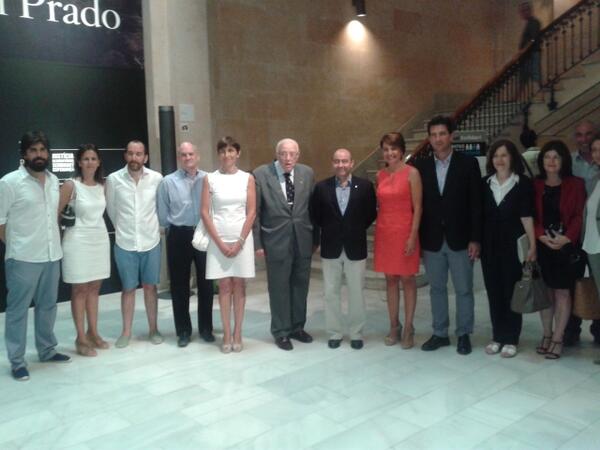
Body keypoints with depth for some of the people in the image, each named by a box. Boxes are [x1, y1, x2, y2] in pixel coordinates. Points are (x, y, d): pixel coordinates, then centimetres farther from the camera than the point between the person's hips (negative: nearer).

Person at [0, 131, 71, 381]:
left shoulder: (54, 180, 7)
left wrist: (54, 242, 11)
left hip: (52, 255, 6)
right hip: (23, 258, -6)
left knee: (48, 305, 16)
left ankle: (47, 350, 32)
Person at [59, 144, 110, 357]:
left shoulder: (103, 185, 6)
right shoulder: (71, 185, -9)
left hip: (100, 239, 5)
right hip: (78, 241, -5)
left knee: (94, 288, 11)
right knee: (80, 290, 2)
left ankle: (93, 332, 21)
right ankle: (81, 338, 10)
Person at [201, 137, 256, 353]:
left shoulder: (247, 178, 2)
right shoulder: (210, 179, 0)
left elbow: (251, 212, -1)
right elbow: (205, 213, -3)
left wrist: (240, 241, -8)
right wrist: (220, 243, -9)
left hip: (242, 238, 0)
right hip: (218, 239, 0)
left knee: (239, 285, 6)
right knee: (224, 286, 5)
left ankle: (237, 333, 15)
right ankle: (226, 334, 13)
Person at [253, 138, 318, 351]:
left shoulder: (307, 173, 2)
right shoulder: (261, 174, -8)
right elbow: (255, 211, -5)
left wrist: (315, 237, 8)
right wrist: (257, 242, -6)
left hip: (303, 239, 4)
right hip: (276, 240, -3)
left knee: (300, 285, 13)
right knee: (279, 288, 7)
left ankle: (297, 327, 31)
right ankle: (281, 332, 22)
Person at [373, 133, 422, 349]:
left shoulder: (412, 173, -6)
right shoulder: (380, 175, 8)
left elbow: (417, 207, -9)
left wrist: (413, 236, -14)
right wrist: (378, 231, 9)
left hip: (404, 231, -5)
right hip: (384, 232, 5)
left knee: (407, 279, 4)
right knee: (390, 279, 10)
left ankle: (408, 328, 14)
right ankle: (394, 326, 20)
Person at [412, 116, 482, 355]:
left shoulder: (468, 163, -4)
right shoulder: (421, 165, 2)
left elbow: (476, 204, -5)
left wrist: (475, 239, -9)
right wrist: (417, 238, 0)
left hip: (460, 239, -2)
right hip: (432, 240, 2)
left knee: (464, 290, 7)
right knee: (437, 289, 13)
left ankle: (464, 334, 22)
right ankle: (440, 333, 26)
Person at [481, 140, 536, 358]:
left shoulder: (523, 183, -3)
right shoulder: (485, 184, 7)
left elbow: (526, 216, -7)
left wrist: (532, 245, -13)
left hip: (513, 246, -3)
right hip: (489, 246, 3)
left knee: (512, 292, 4)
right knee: (494, 292, 9)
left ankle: (511, 339, 14)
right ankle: (497, 336, 19)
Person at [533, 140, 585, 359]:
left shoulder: (575, 184, 2)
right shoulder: (535, 186, 6)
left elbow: (579, 215, -3)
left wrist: (567, 238, -15)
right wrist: (542, 236, -13)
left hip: (566, 245, -2)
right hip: (542, 245, 2)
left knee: (562, 291, 1)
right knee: (545, 291, 6)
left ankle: (557, 338, 8)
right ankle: (547, 334, 17)